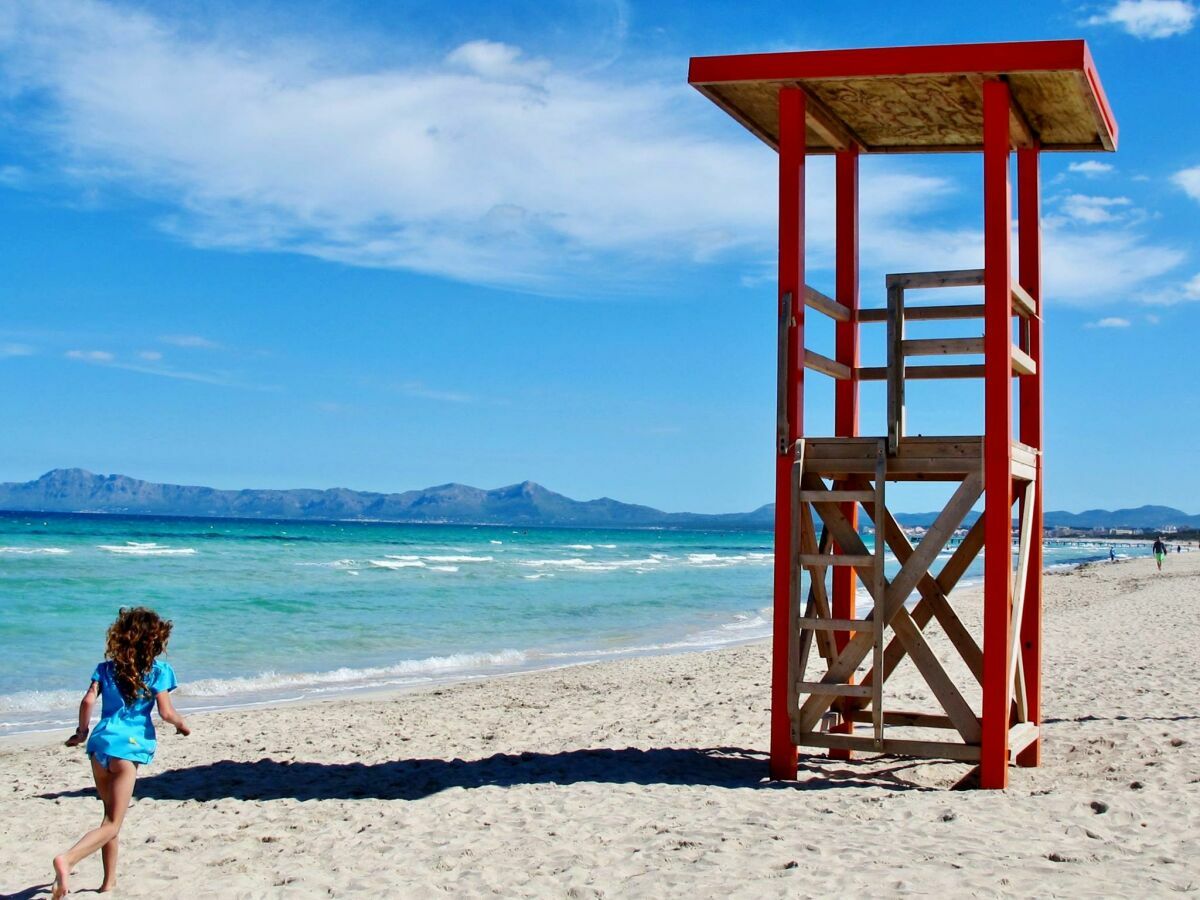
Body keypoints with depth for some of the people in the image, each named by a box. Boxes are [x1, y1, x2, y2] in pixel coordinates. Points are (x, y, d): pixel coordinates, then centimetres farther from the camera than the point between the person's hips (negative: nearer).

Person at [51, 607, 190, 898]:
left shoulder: (107, 667, 12)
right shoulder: (158, 669, 1)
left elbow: (88, 700, 1)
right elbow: (166, 712, -4)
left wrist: (81, 731, 16)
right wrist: (182, 725, 15)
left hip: (100, 741, 5)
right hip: (129, 746, -5)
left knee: (111, 815, 21)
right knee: (112, 824, -5)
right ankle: (67, 859, -29)